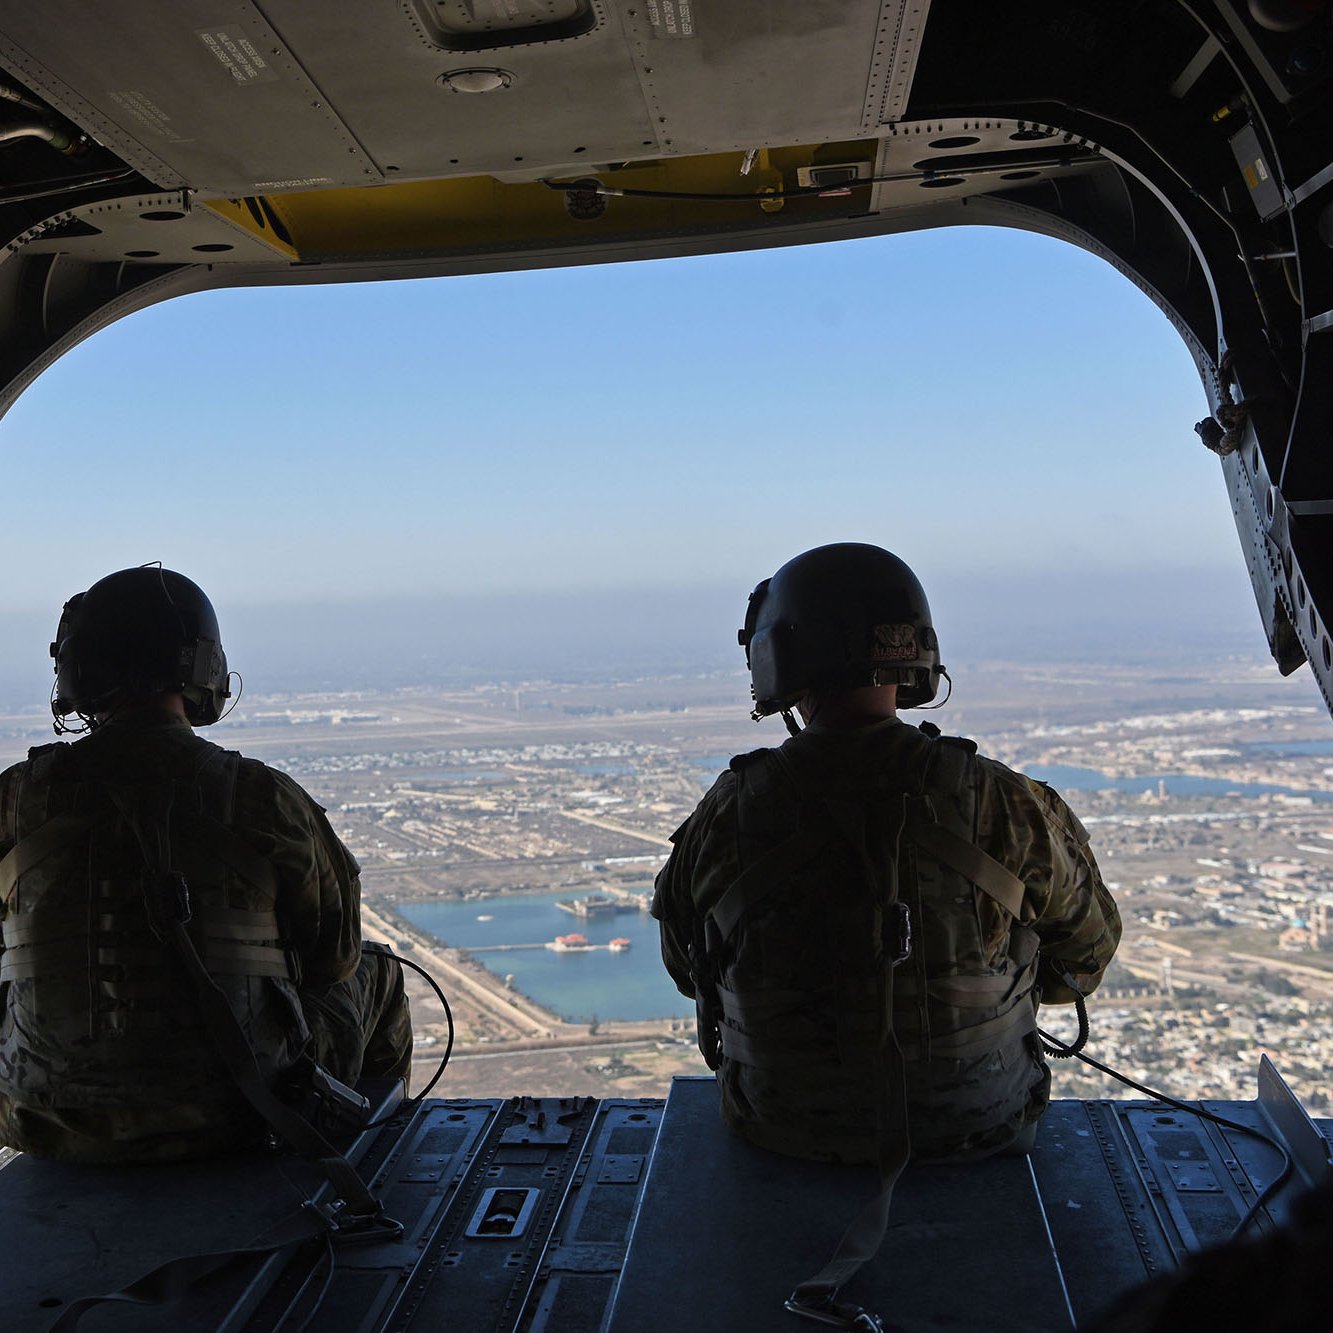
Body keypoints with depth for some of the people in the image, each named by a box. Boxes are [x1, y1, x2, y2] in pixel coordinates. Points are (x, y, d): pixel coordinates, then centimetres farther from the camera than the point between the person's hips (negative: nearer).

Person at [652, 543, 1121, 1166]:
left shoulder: (722, 820, -19)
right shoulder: (1005, 805, -20)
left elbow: (687, 970, -1)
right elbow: (1085, 953, -3)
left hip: (788, 1130, 0)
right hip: (977, 1124, 0)